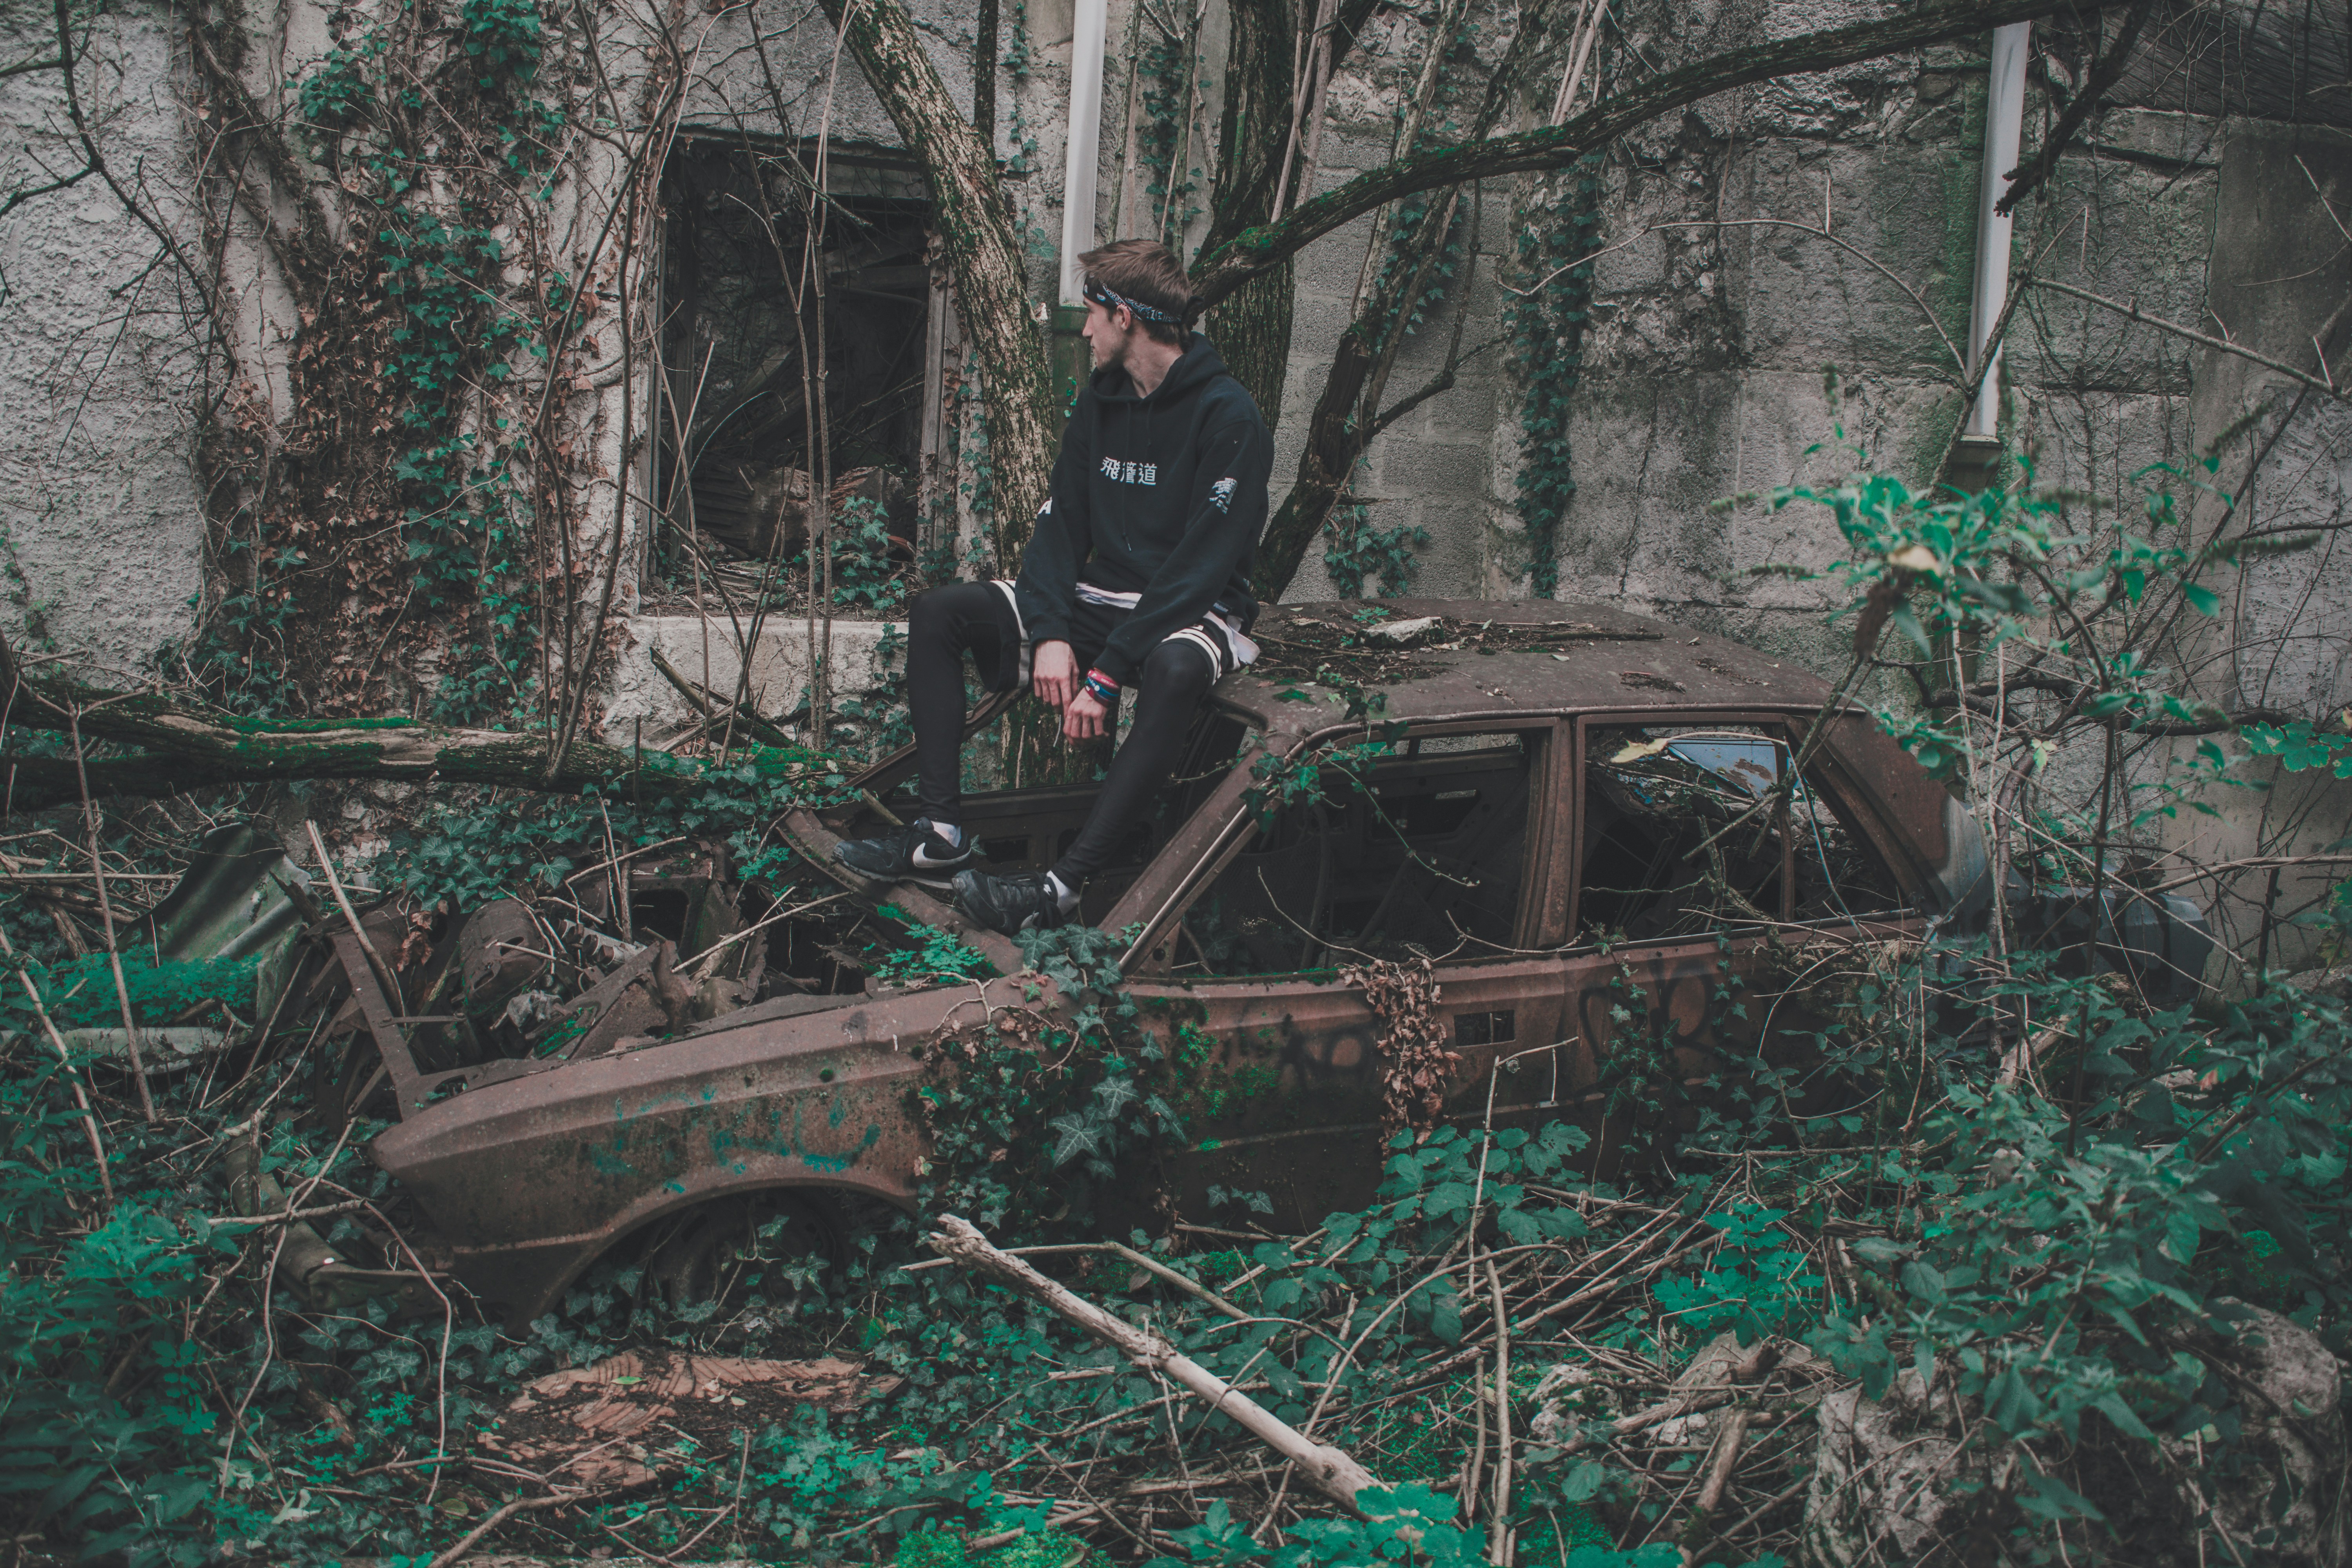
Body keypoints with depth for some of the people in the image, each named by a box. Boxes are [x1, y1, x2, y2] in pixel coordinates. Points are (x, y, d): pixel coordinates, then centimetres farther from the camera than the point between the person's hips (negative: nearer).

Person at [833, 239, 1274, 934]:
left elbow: (1201, 565, -21)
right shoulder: (1100, 402, 9)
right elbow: (1059, 523, 5)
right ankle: (941, 836, -17)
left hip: (1194, 615, -7)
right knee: (939, 612, -9)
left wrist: (1108, 672, -26)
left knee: (1173, 670, -43)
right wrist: (1051, 634, -14)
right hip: (1101, 600, 7)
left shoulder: (1228, 418, -15)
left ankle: (1064, 884, -46)